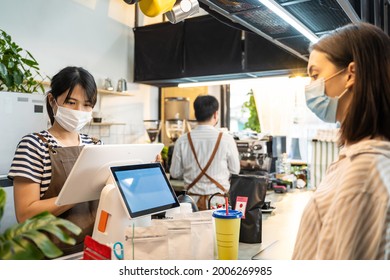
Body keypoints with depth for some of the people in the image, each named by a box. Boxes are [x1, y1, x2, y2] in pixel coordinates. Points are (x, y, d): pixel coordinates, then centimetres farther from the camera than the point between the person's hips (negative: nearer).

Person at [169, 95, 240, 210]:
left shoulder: (182, 141, -5)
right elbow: (235, 170, 3)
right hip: (218, 201, -2)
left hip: (192, 200, 2)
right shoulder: (226, 139, -9)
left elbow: (175, 173, 3)